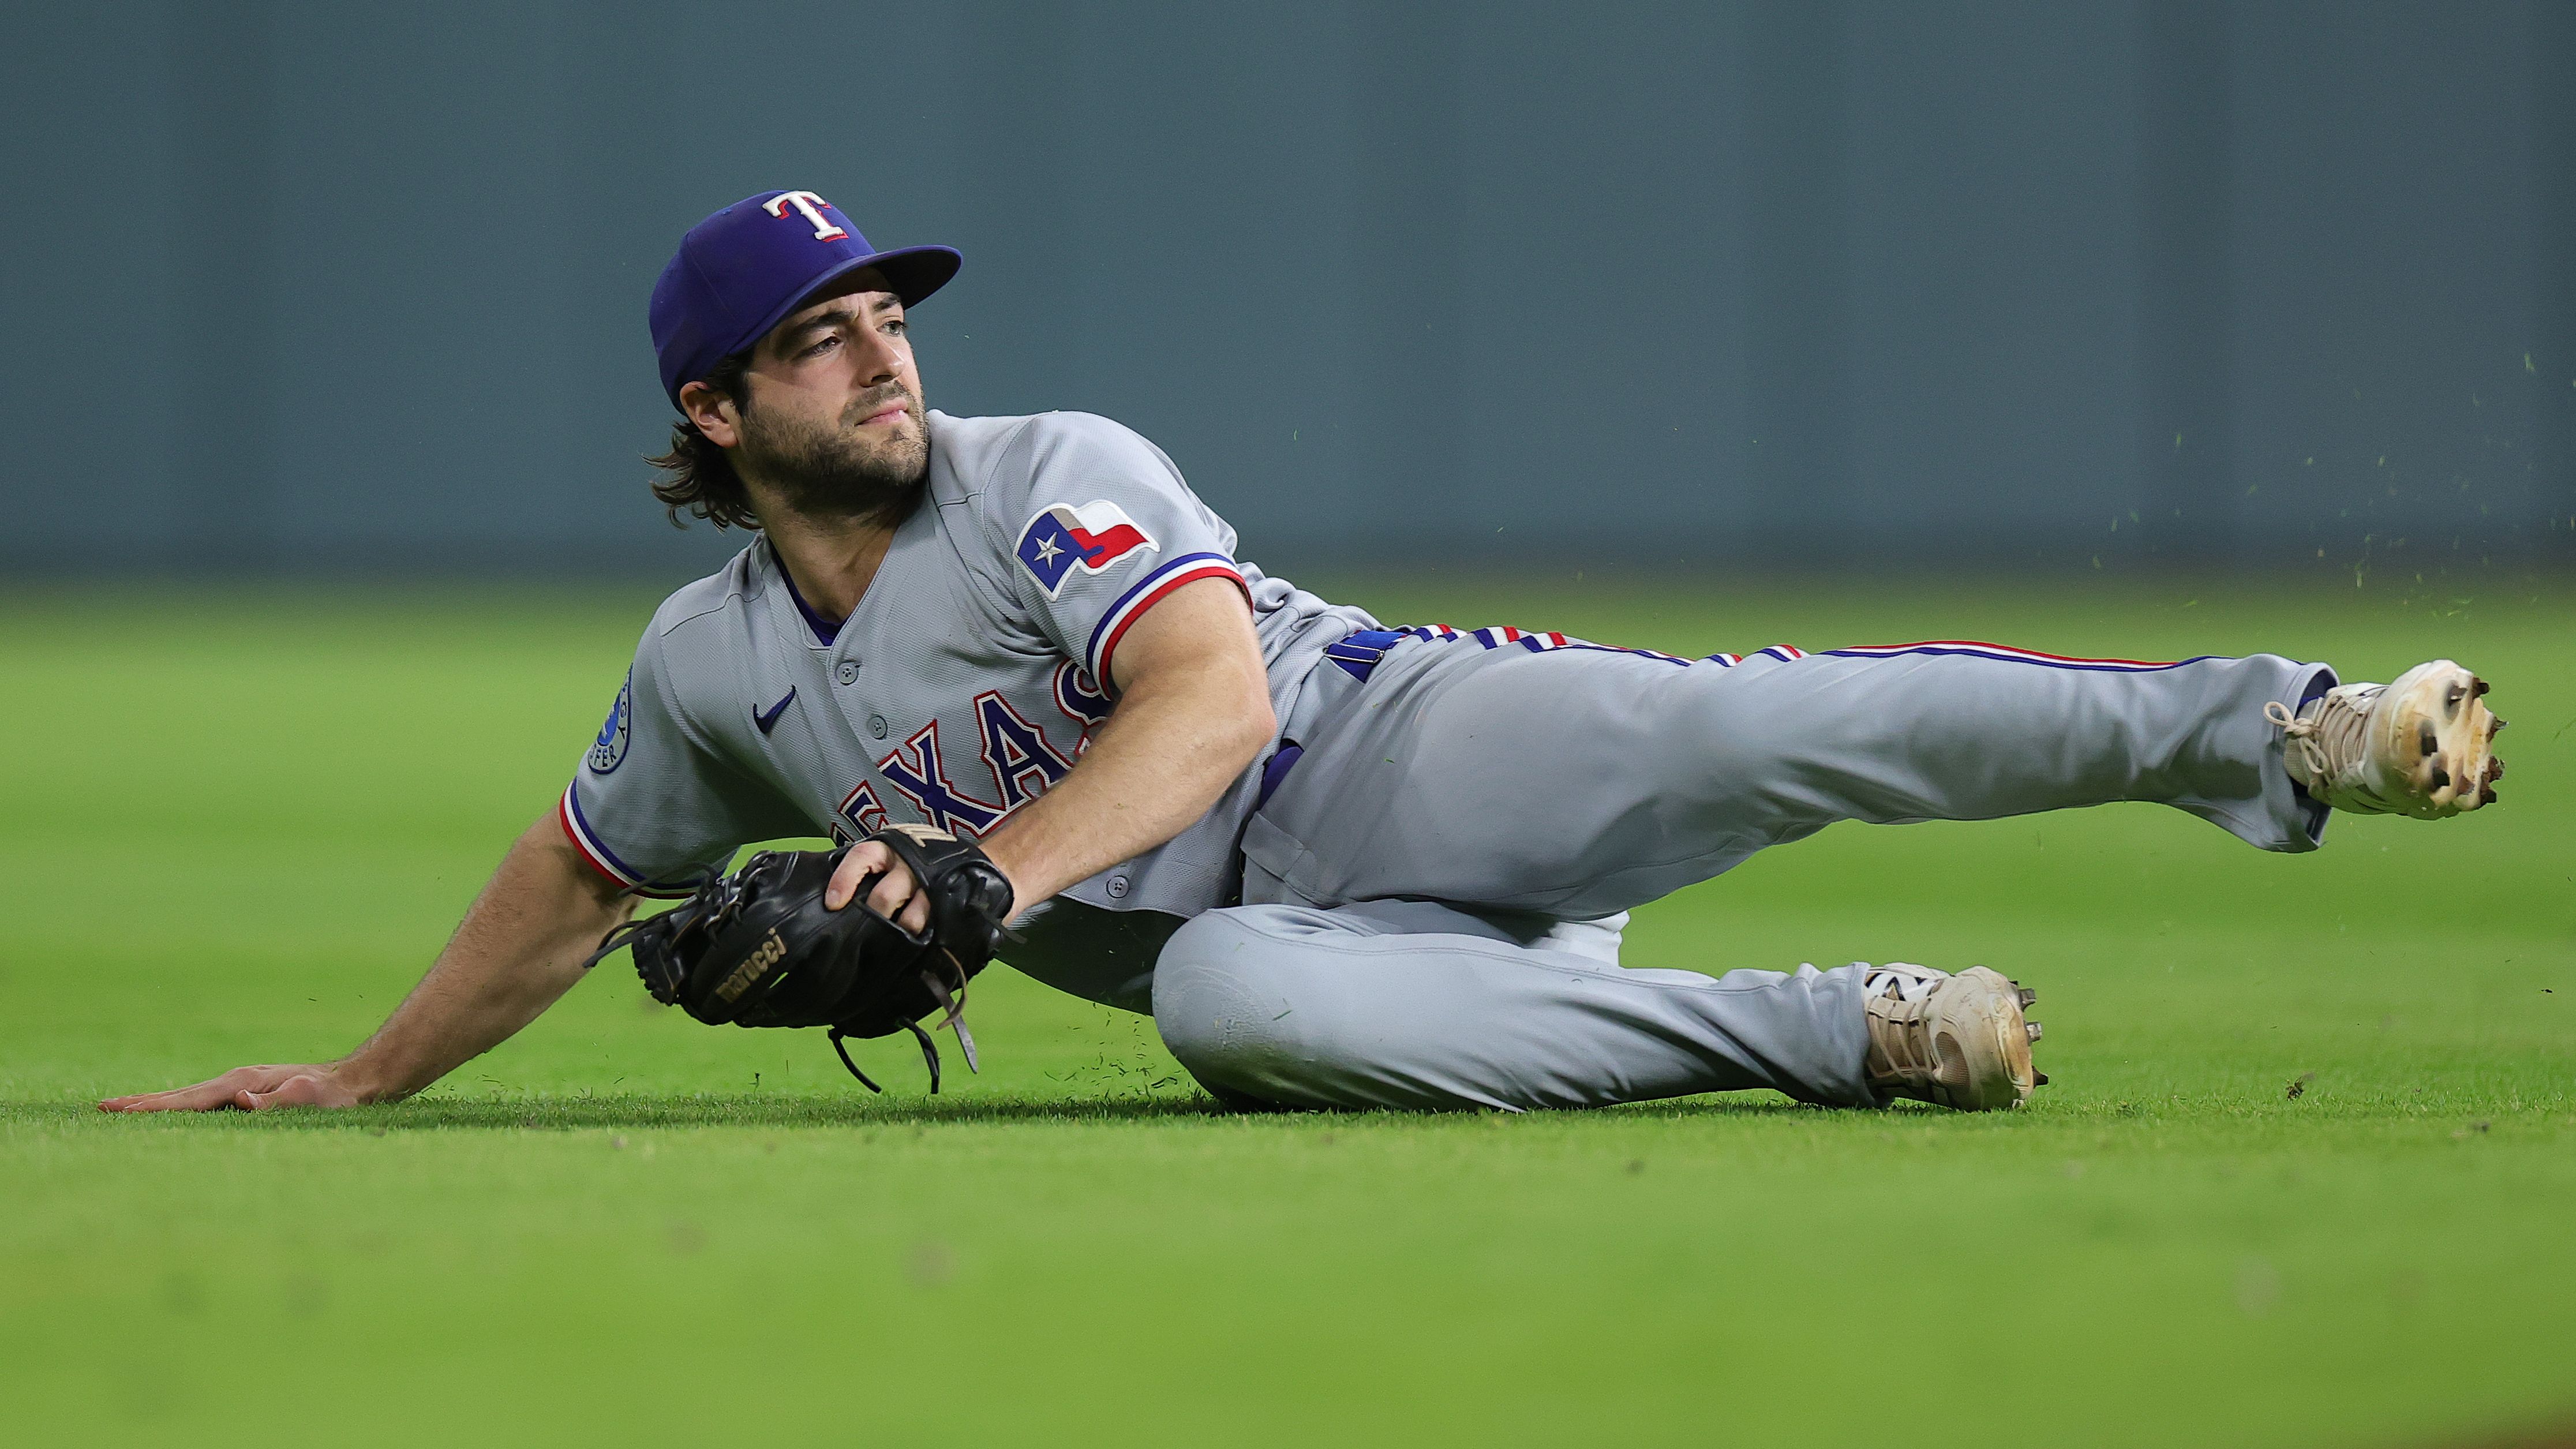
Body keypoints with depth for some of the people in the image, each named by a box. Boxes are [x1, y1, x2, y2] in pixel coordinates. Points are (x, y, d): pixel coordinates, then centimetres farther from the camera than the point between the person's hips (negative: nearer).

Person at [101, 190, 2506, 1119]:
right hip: (1273, 935, 3)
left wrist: (1003, 865, -33)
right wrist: (360, 1081, 28)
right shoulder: (712, 667, 11)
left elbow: (1215, 694, -21)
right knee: (1229, 997, -36)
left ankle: (2261, 731, -43)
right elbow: (571, 887, 27)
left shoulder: (1057, 477, -5)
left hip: (1407, 752, -3)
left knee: (1752, 728, -32)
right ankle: (1837, 1035, -32)